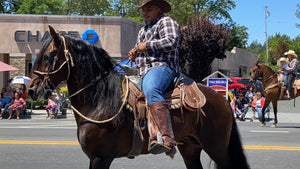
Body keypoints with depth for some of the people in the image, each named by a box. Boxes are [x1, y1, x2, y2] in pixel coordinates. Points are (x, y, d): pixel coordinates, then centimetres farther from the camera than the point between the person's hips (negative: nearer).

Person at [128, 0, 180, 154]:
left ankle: (167, 139, -53)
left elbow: (171, 42, -14)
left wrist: (146, 46, -12)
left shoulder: (166, 22, 4)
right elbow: (140, 49, 43)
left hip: (161, 66, -11)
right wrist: (134, 53, 17)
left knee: (150, 90, -39)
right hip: (141, 71, 11)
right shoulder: (144, 30, 32)